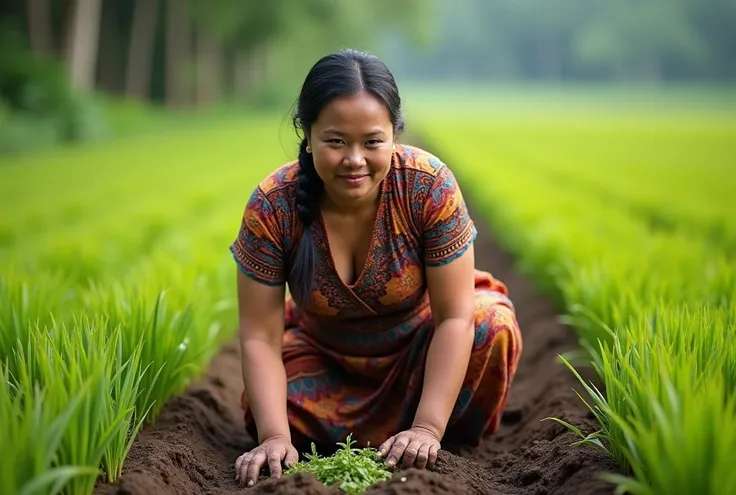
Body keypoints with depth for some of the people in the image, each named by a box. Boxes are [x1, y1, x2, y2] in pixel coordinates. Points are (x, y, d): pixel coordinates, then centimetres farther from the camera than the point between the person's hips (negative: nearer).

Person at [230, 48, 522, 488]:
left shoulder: (430, 186, -28)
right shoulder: (272, 207, -25)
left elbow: (454, 317, -26)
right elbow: (260, 337, -21)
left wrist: (427, 428, -34)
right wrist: (275, 435, -34)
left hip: (420, 348, -1)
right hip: (326, 358, 2)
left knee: (492, 327, -30)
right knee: (272, 412, -25)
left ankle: (454, 442, -2)